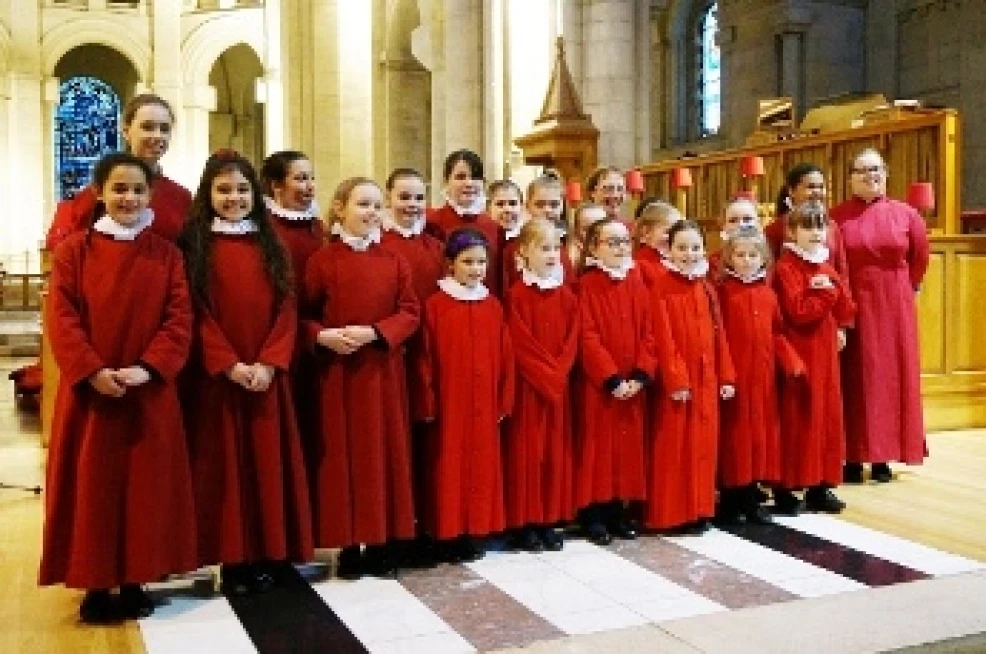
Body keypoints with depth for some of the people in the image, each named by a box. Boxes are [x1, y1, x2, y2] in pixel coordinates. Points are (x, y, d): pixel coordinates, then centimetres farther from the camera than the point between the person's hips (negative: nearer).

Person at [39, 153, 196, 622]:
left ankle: (135, 582, 19)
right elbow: (61, 320, -5)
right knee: (92, 486, 5)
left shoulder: (166, 254, 5)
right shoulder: (74, 250, 1)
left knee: (146, 486, 6)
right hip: (89, 391, -1)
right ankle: (96, 585, 16)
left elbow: (179, 321, -1)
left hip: (150, 394, 1)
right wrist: (92, 372, -17)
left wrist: (147, 368, -15)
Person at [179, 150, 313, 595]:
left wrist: (268, 364, -10)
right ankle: (232, 559, 9)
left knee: (267, 461, 5)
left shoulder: (270, 245, 10)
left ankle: (267, 556, 14)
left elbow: (286, 309, 3)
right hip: (215, 376, -2)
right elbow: (197, 313, -5)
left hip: (267, 375, 3)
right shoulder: (196, 245, 2)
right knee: (224, 463, 1)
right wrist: (230, 365, -15)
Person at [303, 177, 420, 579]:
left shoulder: (394, 262, 5)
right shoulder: (322, 260, -1)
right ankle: (348, 545, 13)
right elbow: (304, 315, 1)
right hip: (337, 371, -2)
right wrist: (323, 336, -19)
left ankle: (384, 542, 17)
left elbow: (411, 313, 1)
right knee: (342, 453, 3)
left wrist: (374, 332, -14)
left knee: (385, 451, 6)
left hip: (383, 369, 2)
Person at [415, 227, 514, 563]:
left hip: (484, 404, 4)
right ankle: (449, 534, 12)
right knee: (449, 467, 2)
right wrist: (427, 402, -6)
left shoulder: (493, 306, 6)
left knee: (482, 466, 9)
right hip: (448, 401, -4)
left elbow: (505, 356, 8)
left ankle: (476, 532, 20)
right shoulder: (435, 305, -5)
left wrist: (504, 400, 5)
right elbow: (425, 359, -5)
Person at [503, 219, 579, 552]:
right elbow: (520, 345, -12)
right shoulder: (517, 295, -8)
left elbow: (571, 341, 5)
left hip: (559, 386, 5)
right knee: (526, 452, 0)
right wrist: (546, 375, -13)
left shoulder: (567, 296, 8)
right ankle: (524, 523, 8)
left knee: (556, 452, 8)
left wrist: (558, 373, -8)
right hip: (527, 386, -5)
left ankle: (549, 521, 18)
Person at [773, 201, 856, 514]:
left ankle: (819, 486, 18)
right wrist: (827, 293, -12)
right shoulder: (785, 268, -10)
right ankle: (785, 488, 3)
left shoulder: (826, 267, 14)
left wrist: (831, 286, -8)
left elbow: (845, 310, 8)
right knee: (795, 419, -4)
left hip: (825, 351, 8)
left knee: (827, 414, 9)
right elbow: (798, 312, -21)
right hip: (798, 352, -8)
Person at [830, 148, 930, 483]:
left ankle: (882, 456, 14)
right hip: (852, 305, -2)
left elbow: (921, 256, 13)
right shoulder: (837, 216, -3)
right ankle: (854, 457, 7)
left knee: (891, 374, 5)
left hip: (894, 307, 2)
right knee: (855, 377, 2)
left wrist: (904, 289, 13)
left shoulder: (905, 214, 2)